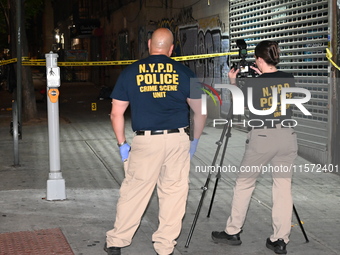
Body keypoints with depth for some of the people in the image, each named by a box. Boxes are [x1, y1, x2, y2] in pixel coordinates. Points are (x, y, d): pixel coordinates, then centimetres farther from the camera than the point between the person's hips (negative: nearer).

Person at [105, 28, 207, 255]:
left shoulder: (131, 72, 5)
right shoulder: (184, 72, 5)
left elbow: (116, 113, 4)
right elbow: (200, 111, 8)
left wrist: (122, 144, 13)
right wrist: (195, 140, 19)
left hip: (145, 141, 0)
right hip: (178, 141, 0)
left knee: (134, 192, 9)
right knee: (174, 193, 9)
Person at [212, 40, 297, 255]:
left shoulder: (252, 83, -9)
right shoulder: (289, 79, 3)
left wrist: (233, 82, 18)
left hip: (262, 137, -4)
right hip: (287, 136, 4)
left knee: (244, 183, 11)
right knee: (283, 187, 7)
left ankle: (233, 232, 19)